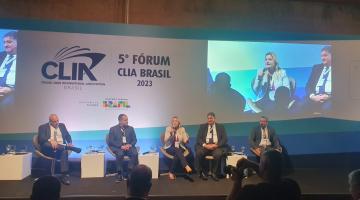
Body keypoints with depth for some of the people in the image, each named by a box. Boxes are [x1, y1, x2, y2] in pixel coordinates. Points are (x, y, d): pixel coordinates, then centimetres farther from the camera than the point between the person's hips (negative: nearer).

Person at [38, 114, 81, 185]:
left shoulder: (62, 125, 20)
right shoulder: (43, 127, 8)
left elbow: (68, 136, 17)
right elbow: (41, 138, -6)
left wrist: (70, 143, -6)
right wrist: (50, 140, -27)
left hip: (61, 147, 2)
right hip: (49, 149, -1)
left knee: (64, 151, -34)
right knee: (46, 144, -36)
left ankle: (64, 175, -39)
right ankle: (70, 148, -40)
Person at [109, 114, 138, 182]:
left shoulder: (131, 128, 13)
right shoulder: (113, 129, 4)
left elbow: (134, 140, 10)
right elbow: (111, 142, -4)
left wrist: (130, 145, -12)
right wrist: (121, 146, -17)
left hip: (129, 147, 2)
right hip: (117, 147, -2)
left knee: (135, 153, -30)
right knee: (120, 154, -36)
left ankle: (128, 173, -22)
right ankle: (120, 174, -22)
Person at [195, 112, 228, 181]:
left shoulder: (220, 127, 12)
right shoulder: (202, 126, 14)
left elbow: (225, 139, 2)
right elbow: (198, 138, 5)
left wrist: (216, 145, -15)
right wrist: (205, 145, -14)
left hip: (216, 146, -1)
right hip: (205, 146, 1)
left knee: (217, 154, -35)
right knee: (199, 152, -31)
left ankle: (213, 172, -13)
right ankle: (201, 172, -11)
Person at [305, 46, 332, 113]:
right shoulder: (316, 67, 20)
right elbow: (308, 86, 11)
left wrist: (328, 96, -18)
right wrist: (312, 96, -10)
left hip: (330, 99, -3)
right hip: (315, 97, 3)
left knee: (327, 107, -36)